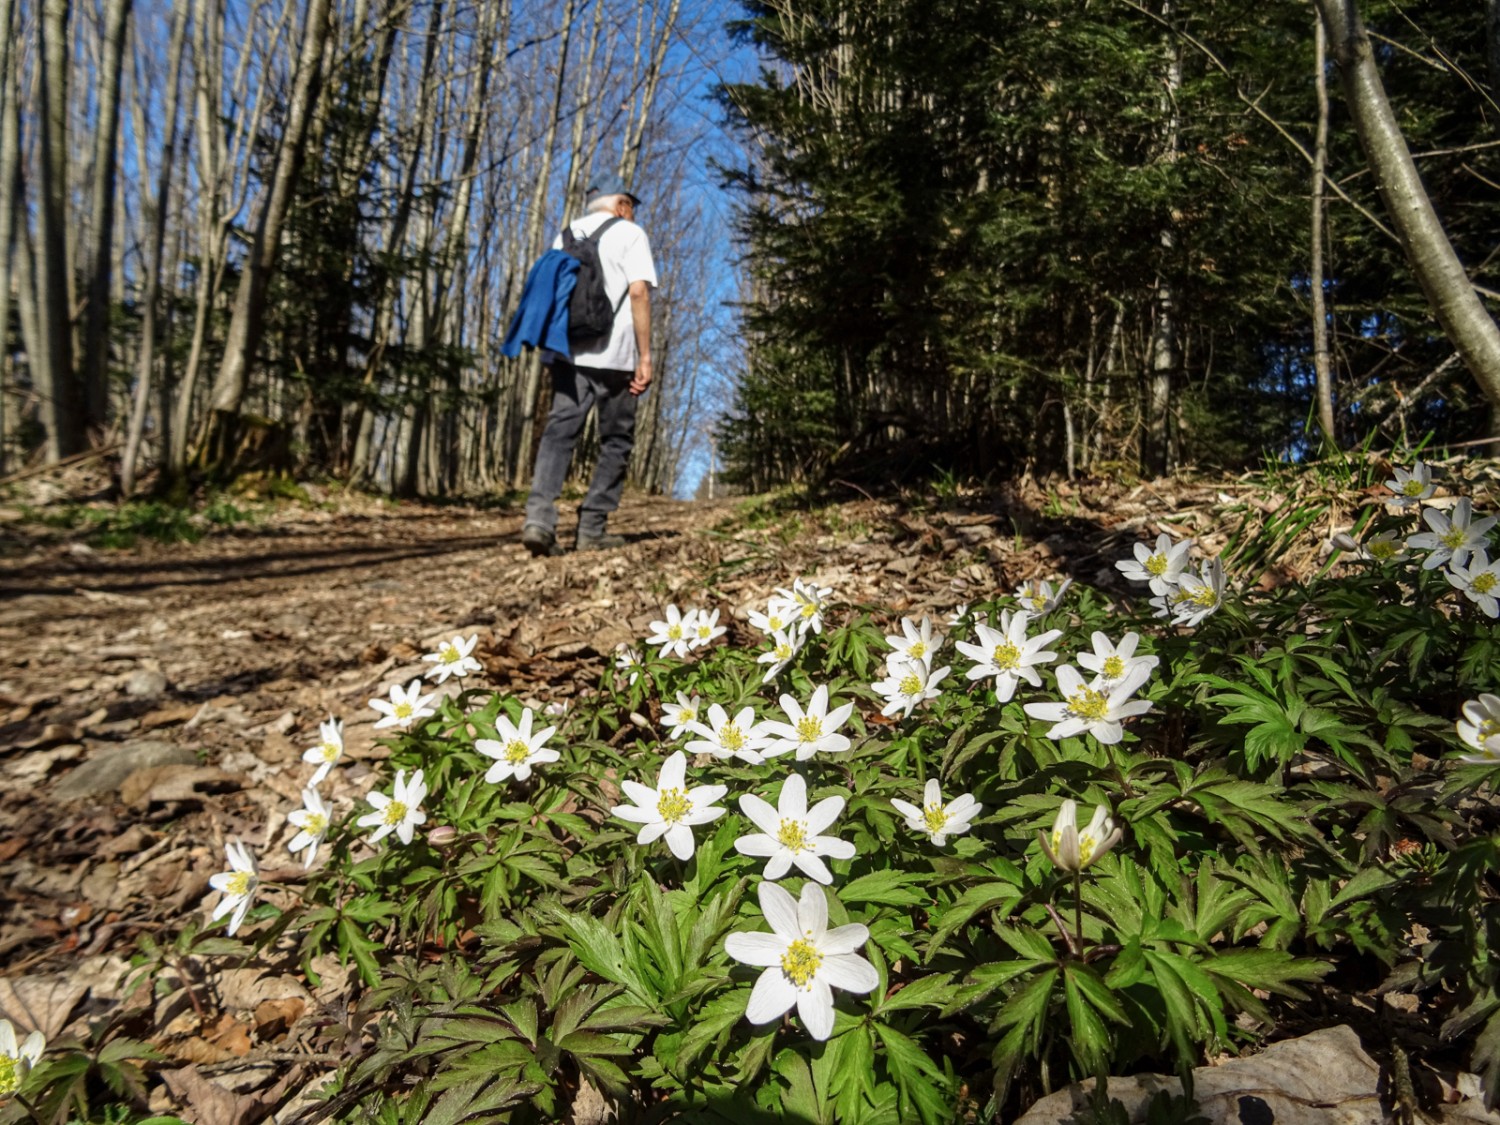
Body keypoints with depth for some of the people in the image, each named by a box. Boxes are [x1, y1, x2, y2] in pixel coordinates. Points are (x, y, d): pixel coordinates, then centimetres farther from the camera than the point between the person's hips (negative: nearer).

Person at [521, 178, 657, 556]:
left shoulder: (565, 236, 21)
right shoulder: (629, 233, 4)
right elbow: (638, 293, -8)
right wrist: (645, 357, -8)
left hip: (567, 352, 5)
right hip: (614, 354, -4)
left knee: (559, 431, 0)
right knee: (615, 441, 5)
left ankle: (539, 517, -17)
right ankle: (592, 528, 2)